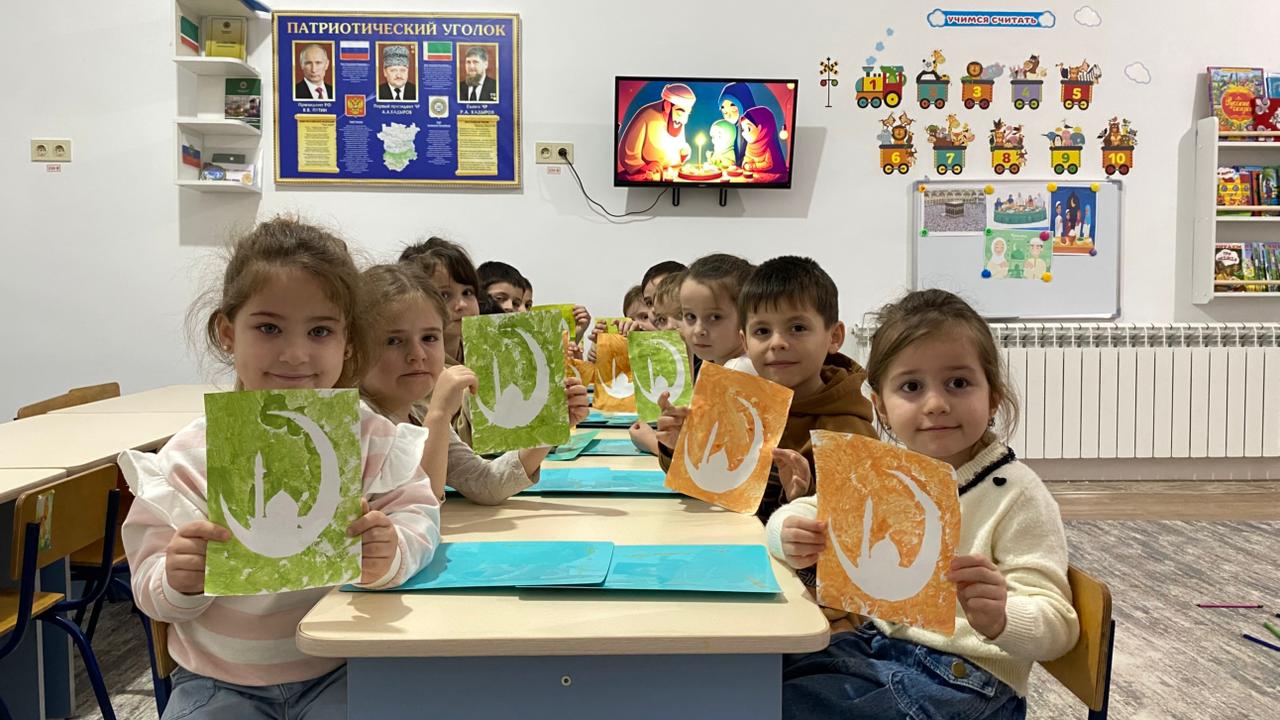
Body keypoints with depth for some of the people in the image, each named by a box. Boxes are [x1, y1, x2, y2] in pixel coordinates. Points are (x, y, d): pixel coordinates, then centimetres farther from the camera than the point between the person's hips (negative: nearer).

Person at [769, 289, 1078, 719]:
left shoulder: (1016, 494, -16)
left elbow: (1057, 629, -17)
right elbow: (803, 512, 7)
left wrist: (1000, 619, -41)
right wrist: (794, 538, -18)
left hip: (966, 675, -6)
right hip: (876, 644, 6)